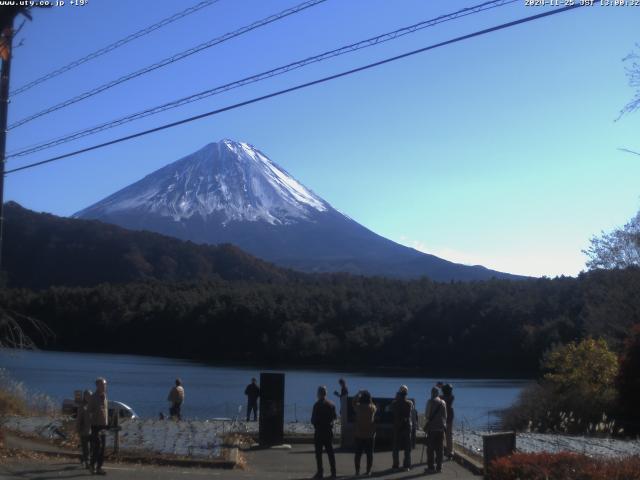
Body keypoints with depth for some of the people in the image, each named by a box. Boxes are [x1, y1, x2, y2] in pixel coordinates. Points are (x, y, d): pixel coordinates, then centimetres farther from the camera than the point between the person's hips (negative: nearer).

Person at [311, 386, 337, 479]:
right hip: (329, 431, 5)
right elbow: (335, 417, 10)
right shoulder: (331, 404, 4)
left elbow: (313, 419, -14)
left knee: (318, 452, 1)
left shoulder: (317, 405, -14)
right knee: (330, 451, 10)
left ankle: (320, 472, -1)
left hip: (319, 431, -5)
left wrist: (314, 423, 7)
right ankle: (333, 472, 10)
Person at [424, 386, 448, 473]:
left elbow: (427, 415, -8)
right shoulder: (443, 402, 6)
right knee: (439, 448, 8)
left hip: (432, 427, -4)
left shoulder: (431, 402, -8)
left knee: (430, 448, 0)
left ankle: (430, 467, -2)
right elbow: (445, 416, 11)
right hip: (441, 427, 4)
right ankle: (439, 467, 9)